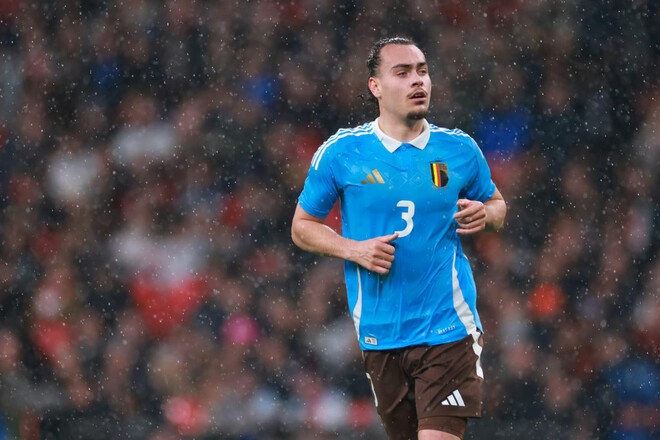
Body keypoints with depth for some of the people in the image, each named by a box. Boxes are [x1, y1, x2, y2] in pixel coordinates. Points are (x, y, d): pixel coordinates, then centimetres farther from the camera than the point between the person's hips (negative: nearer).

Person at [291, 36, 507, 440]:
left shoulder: (459, 149, 3)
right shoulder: (341, 152, 0)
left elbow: (497, 204, 20)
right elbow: (303, 226, 9)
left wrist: (485, 215, -5)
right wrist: (353, 250, -9)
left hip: (449, 328, -1)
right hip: (380, 334, 1)